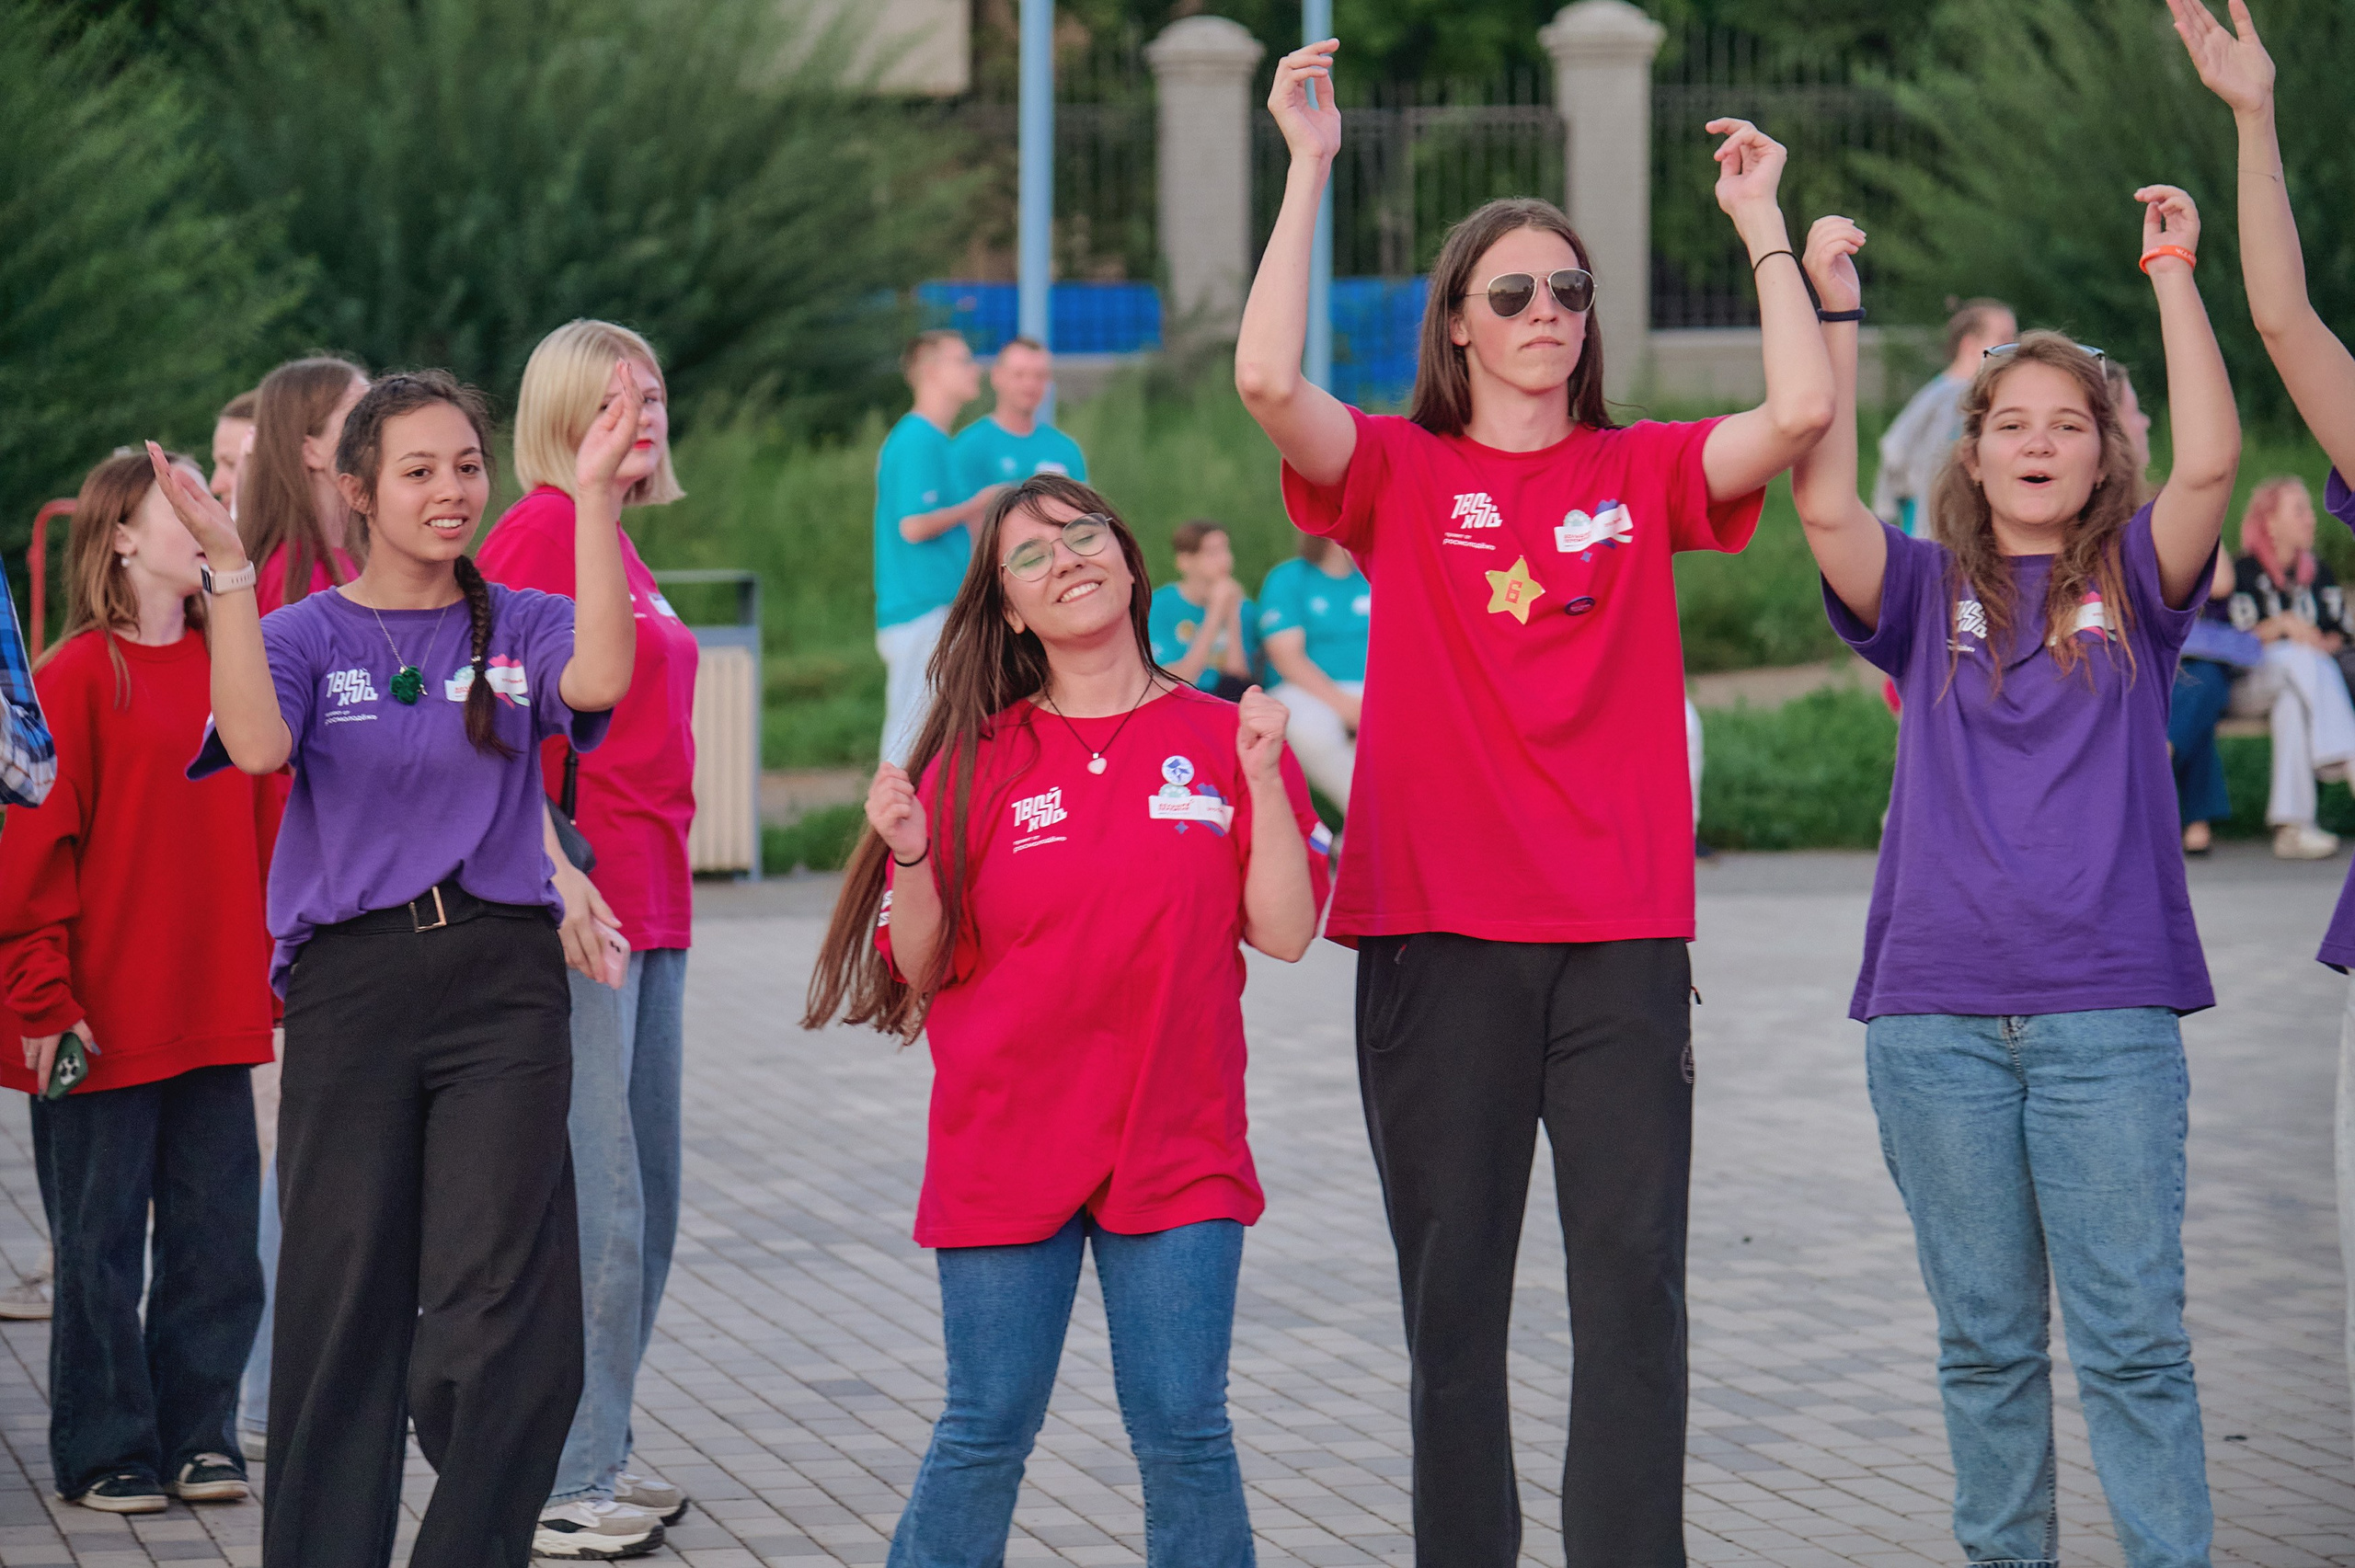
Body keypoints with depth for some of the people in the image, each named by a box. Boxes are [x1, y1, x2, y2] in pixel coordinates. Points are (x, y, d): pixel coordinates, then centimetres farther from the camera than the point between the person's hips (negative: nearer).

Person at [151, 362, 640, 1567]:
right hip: (353, 982, 0)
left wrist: (595, 495, -17)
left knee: (503, 1307, -9)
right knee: (345, 1300, 4)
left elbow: (599, 680, -14)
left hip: (502, 979, 0)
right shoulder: (308, 635, 6)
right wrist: (226, 566, -19)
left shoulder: (519, 626, 9)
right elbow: (258, 742, -15)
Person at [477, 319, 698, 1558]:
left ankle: (596, 1459, 23)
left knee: (647, 1199, 14)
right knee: (598, 1207, -8)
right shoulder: (539, 529, -10)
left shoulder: (617, 549, 17)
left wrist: (661, 886, 18)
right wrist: (556, 871, -25)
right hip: (579, 902, -10)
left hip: (648, 904, 10)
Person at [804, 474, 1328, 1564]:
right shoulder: (978, 760, 1)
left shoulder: (1223, 739, 3)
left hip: (1175, 1148, 0)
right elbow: (927, 971, 2)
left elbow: (1285, 933, -3)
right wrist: (912, 858, -16)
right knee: (986, 1434, 3)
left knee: (1184, 1433, -1)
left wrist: (1265, 780, -11)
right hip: (1006, 1149, 0)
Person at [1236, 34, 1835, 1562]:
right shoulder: (1401, 474, 5)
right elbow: (1267, 379, -12)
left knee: (1635, 1277, -2)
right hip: (1440, 927, -1)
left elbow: (1801, 410, -6)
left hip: (1623, 933, 1)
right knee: (1453, 1280, 5)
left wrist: (1761, 220, -1)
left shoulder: (1645, 472, 9)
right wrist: (1311, 167, -10)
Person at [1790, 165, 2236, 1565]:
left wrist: (2173, 272, -9)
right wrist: (1835, 312, -12)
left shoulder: (2134, 584, 8)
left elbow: (2211, 461, -9)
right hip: (1937, 1013, 1)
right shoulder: (1927, 592, 9)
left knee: (2134, 1332, -4)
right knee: (1987, 1336, 8)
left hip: (2108, 1006, -1)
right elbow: (1826, 503, -8)